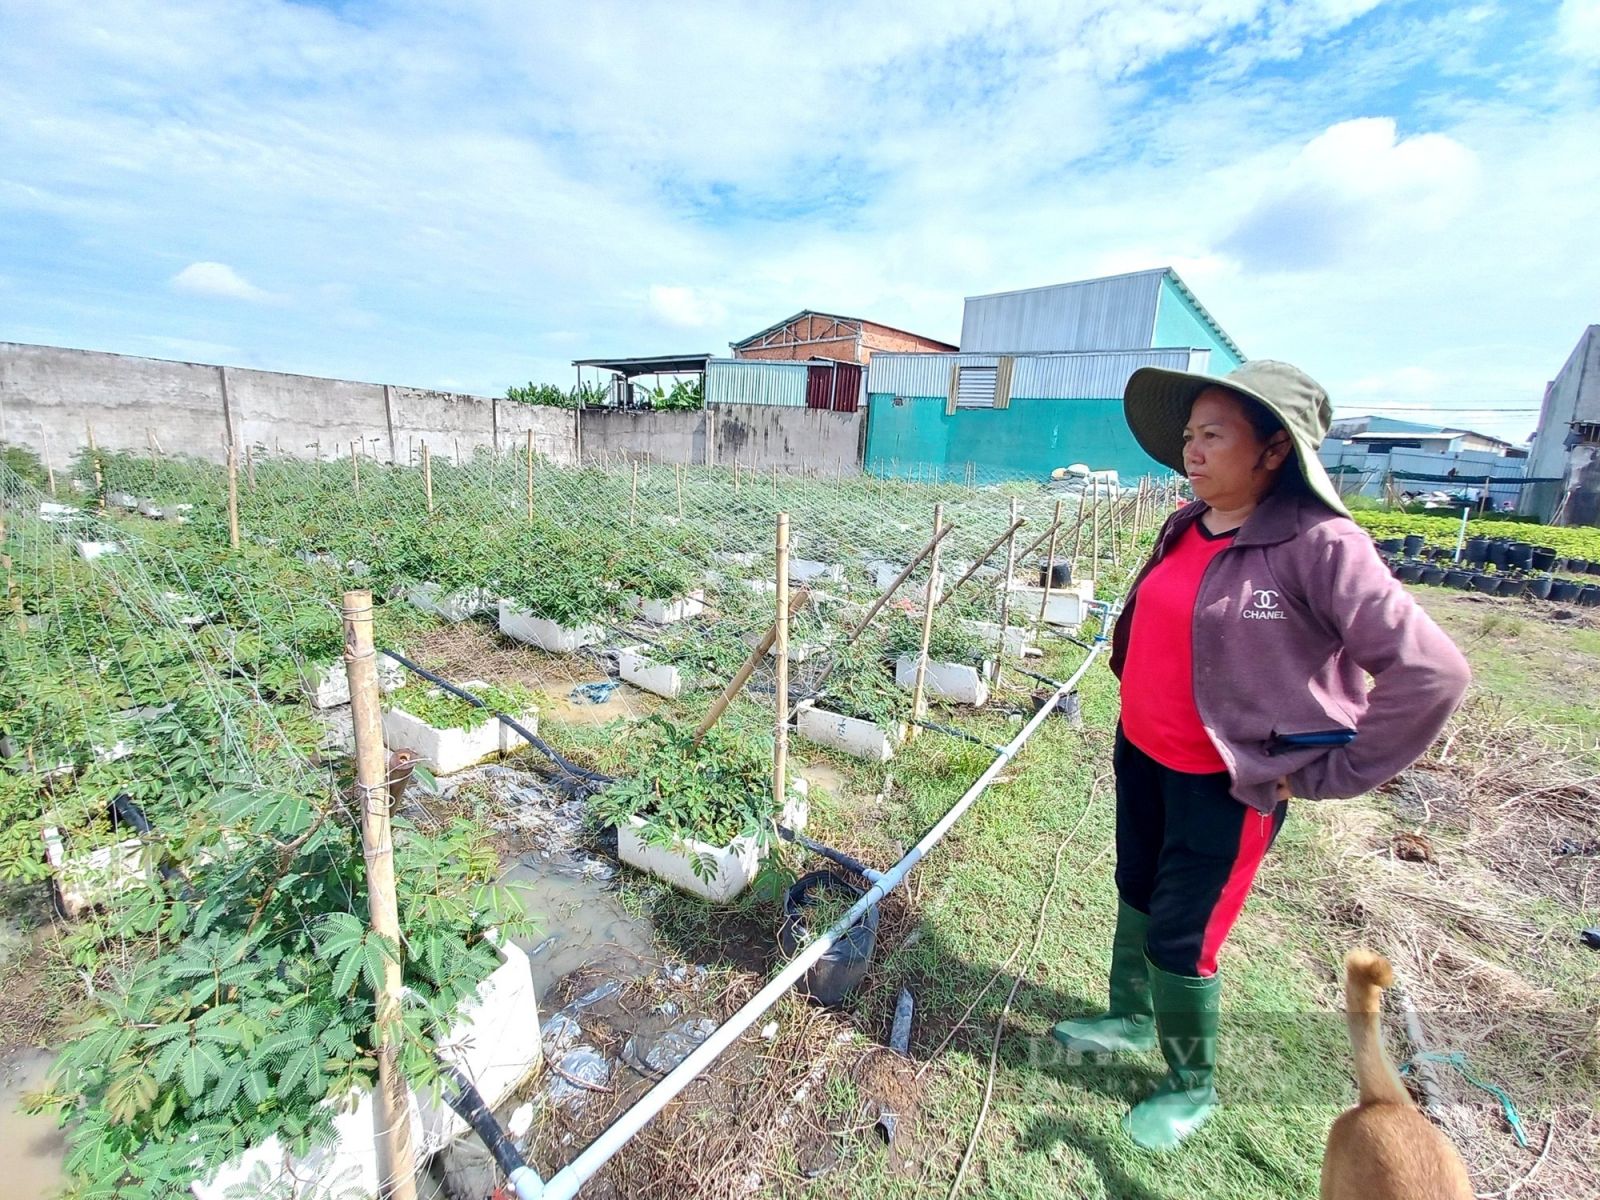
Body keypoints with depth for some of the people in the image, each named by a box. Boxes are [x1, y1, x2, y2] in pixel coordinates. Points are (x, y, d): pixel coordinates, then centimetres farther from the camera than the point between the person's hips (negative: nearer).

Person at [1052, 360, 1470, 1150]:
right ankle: (1130, 1019, 50)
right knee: (1136, 895, 23)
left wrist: (1326, 773, -15)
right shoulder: (1187, 527, 0)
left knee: (1179, 941, 7)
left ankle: (1193, 1086, 37)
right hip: (1140, 756, 7)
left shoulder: (1319, 546, -20)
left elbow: (1431, 671, -22)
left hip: (1225, 782, -7)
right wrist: (1139, 717, 13)